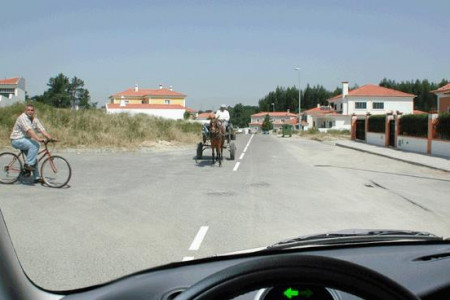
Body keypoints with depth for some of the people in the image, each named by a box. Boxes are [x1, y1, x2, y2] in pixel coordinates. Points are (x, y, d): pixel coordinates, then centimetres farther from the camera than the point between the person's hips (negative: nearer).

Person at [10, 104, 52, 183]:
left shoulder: (35, 120, 6)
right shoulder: (22, 118, -19)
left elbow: (42, 130, -1)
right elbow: (29, 130, -32)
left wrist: (51, 138, -13)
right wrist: (38, 139, -41)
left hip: (26, 140, 8)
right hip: (17, 140, -8)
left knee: (34, 158, 5)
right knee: (35, 145, -30)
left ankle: (37, 177, 12)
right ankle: (28, 164, -24)